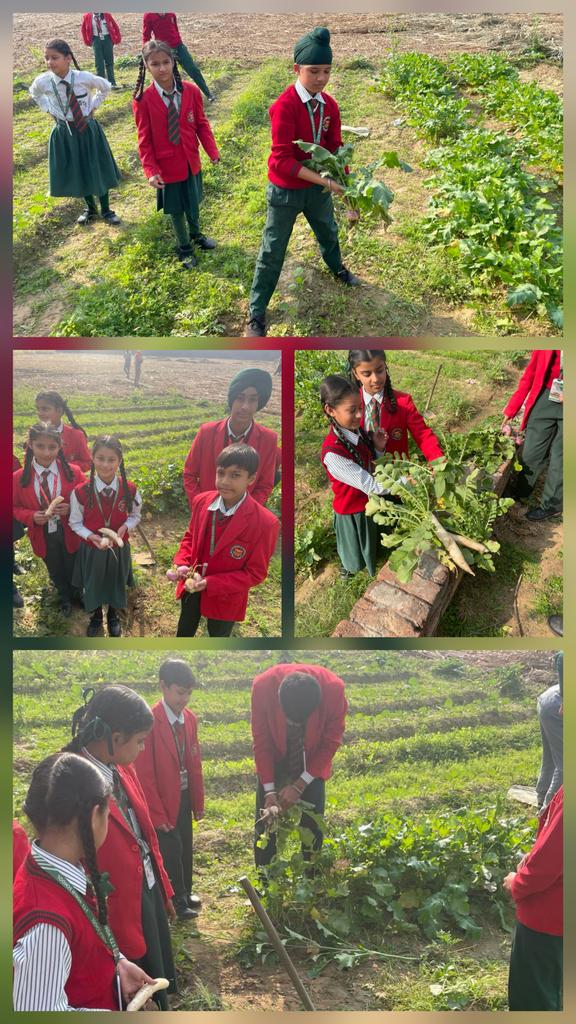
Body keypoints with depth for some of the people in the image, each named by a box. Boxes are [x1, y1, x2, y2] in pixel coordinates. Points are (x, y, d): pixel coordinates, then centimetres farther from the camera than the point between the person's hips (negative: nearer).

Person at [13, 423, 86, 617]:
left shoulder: (73, 472, -17)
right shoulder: (19, 478, -16)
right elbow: (15, 507, -4)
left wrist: (70, 508, -24)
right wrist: (32, 517, -23)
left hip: (69, 533, -1)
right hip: (43, 536, 1)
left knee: (73, 569, 22)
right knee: (56, 572, 25)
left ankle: (76, 595, 54)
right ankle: (65, 599, 54)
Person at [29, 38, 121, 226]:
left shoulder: (84, 77, -19)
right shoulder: (43, 81, -15)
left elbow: (106, 87, 2)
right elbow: (35, 94, 11)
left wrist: (93, 106, -4)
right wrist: (50, 110, 1)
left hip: (88, 130, -1)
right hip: (64, 133, 1)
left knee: (99, 171, 9)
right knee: (76, 174, 15)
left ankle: (106, 211, 29)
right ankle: (90, 209, 37)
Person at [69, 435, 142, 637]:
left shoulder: (130, 490, -17)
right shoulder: (80, 492, -21)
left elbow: (135, 515, 0)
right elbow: (75, 523, -8)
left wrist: (125, 527, -20)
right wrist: (91, 536, -25)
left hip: (119, 547, 1)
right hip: (91, 548, -1)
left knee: (117, 583, 23)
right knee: (92, 585, 21)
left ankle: (113, 616, 53)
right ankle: (96, 617, 50)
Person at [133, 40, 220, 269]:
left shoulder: (191, 91, -10)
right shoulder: (143, 100, -17)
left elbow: (201, 124, -1)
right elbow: (144, 139, -12)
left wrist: (213, 152, -12)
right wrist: (151, 171, -18)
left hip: (191, 162, 3)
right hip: (167, 166, -3)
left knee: (193, 202, 22)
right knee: (176, 209, 14)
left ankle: (196, 234, 49)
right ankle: (184, 248, 34)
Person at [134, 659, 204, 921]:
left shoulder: (190, 719, 1)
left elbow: (195, 764, 9)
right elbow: (144, 773, -17)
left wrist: (198, 802, 9)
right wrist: (157, 813, -14)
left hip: (185, 798, 6)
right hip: (162, 801, -6)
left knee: (185, 847, 17)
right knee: (171, 851, 5)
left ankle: (185, 892, 36)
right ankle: (177, 901, 21)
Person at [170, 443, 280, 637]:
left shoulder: (265, 523, -29)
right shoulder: (202, 501, -14)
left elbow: (255, 573, -22)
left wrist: (210, 583, -30)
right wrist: (181, 564, -16)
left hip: (224, 597, -4)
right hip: (191, 586, 4)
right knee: (184, 633, 29)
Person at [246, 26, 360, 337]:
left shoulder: (329, 105, -7)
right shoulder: (284, 106, -28)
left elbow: (335, 150, -1)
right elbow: (282, 160, -31)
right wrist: (324, 181, -33)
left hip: (318, 187, 6)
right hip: (286, 191, -6)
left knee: (328, 231, 30)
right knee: (272, 252, 3)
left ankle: (336, 268, 62)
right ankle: (256, 314, 16)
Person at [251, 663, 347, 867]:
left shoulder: (334, 689, -33)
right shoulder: (263, 686, -33)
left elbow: (330, 742, -17)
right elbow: (261, 741, -18)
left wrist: (299, 786, -20)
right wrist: (270, 791, -20)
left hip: (312, 762, 0)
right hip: (274, 761, 0)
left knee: (312, 827, -2)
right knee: (265, 826, 0)